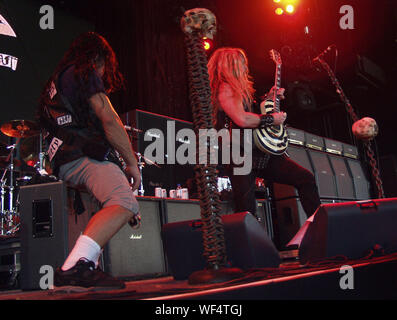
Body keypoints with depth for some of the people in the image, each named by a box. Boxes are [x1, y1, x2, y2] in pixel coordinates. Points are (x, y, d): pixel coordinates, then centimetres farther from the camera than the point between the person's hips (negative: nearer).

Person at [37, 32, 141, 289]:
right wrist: (132, 163, 0)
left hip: (62, 161, 10)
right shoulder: (86, 74, 4)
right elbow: (109, 120, -6)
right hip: (83, 155, -10)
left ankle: (89, 266, 10)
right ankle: (75, 266, -42)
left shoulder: (56, 80, 32)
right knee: (126, 203, -27)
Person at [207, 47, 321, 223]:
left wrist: (269, 97, 24)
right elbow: (242, 119, -24)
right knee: (246, 213, -9)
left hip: (263, 154, 9)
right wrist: (271, 119, -11)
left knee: (306, 179, 2)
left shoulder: (241, 89, 21)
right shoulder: (225, 89, -9)